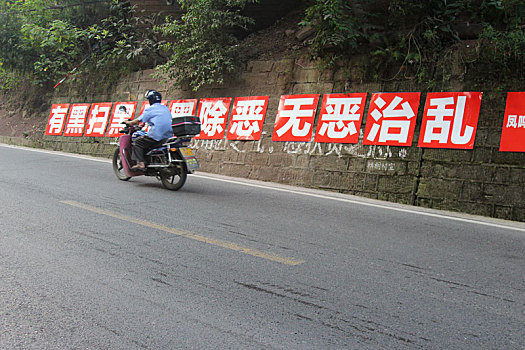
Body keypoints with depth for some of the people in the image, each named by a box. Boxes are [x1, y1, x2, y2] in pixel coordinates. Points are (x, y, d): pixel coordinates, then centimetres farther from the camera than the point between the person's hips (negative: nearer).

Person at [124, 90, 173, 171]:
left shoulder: (150, 109, 3)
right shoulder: (166, 108, 23)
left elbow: (138, 121, 1)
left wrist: (128, 122, 21)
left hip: (157, 135, -7)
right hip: (169, 136, 7)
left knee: (137, 142, 3)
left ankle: (140, 163, -13)